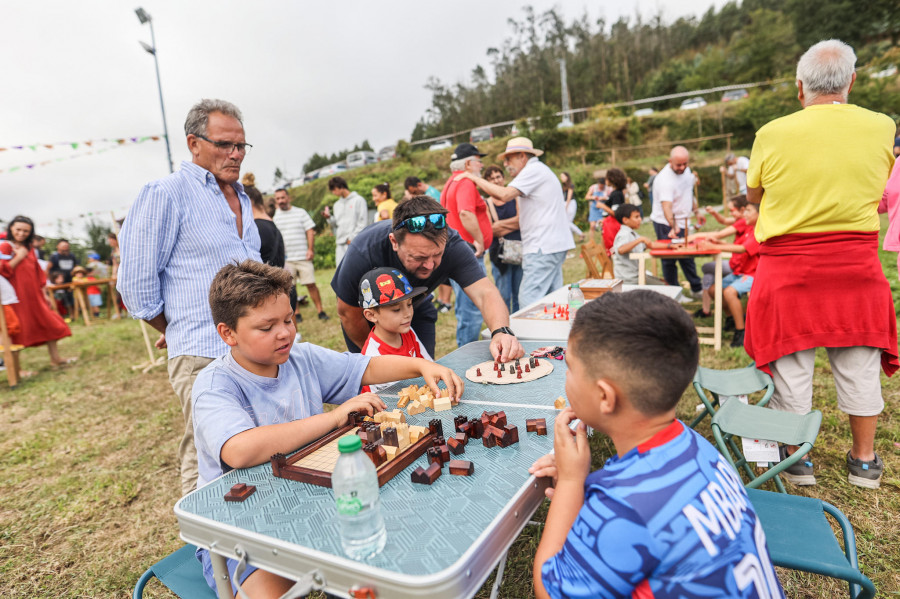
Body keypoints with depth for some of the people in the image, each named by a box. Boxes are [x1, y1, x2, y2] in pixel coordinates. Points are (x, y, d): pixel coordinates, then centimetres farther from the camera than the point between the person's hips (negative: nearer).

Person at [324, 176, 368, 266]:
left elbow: (363, 223, -6)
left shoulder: (358, 200, 1)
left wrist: (352, 237, -12)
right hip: (340, 243, 6)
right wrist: (329, 217, -1)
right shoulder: (337, 204, 20)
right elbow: (336, 224, 18)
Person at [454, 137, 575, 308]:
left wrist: (474, 178, -12)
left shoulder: (533, 169, -8)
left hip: (543, 248, -11)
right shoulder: (538, 170, 25)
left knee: (528, 300, -13)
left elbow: (505, 195, -21)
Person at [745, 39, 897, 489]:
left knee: (790, 363, 9)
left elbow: (754, 195, 6)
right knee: (859, 364, 15)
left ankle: (797, 458, 22)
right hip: (857, 266, 3)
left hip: (788, 268, -2)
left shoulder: (773, 134, -10)